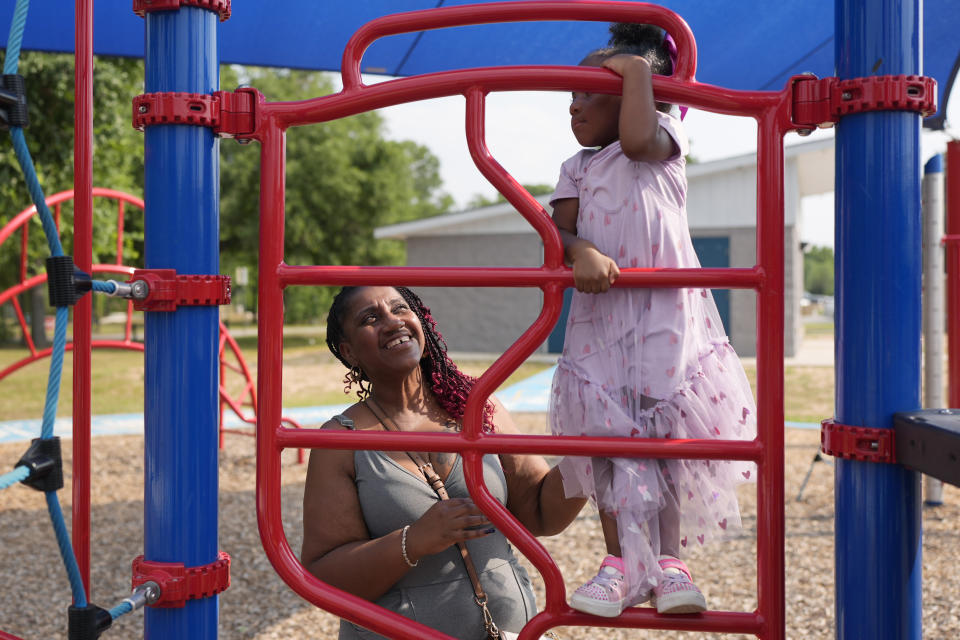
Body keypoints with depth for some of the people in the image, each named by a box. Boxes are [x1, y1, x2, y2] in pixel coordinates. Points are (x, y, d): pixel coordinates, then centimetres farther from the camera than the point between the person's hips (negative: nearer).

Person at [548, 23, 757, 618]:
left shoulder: (665, 135, 8)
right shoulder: (578, 168, 18)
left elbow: (638, 138, -17)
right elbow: (559, 230, 1)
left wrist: (638, 69, -4)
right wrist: (580, 251, -21)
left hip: (667, 309, -3)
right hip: (600, 315, 3)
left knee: (666, 435, -1)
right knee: (608, 436, -1)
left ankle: (669, 562, 11)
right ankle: (622, 563, 9)